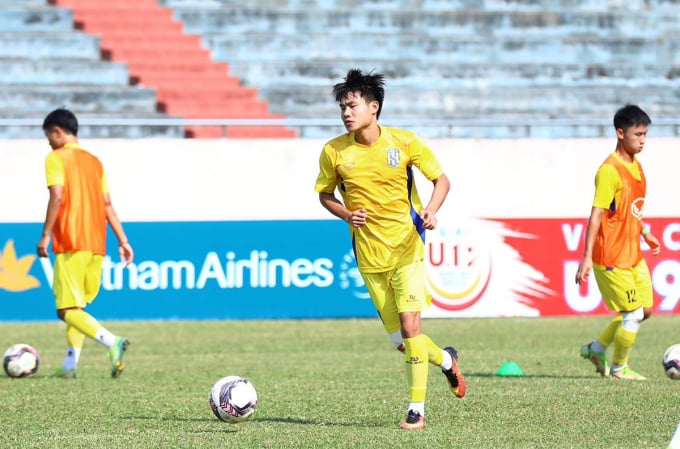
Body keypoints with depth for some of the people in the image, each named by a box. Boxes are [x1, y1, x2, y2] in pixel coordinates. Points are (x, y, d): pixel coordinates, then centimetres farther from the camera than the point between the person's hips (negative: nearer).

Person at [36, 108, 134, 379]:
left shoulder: (56, 158, -3)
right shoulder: (94, 162, 17)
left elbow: (57, 196, -16)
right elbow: (107, 205, 15)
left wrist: (45, 235, -14)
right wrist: (123, 241, 13)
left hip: (70, 244, -7)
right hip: (96, 245, 7)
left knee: (68, 310, -9)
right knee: (77, 306, 16)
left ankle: (112, 342, -30)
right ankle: (70, 365, 10)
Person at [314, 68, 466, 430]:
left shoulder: (404, 142, -7)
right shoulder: (334, 152, -3)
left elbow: (441, 180, 3)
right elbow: (325, 194, 12)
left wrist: (430, 210, -17)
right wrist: (346, 214, -9)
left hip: (406, 247, -3)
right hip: (369, 255, 3)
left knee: (409, 324, -16)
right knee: (398, 338, 6)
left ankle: (417, 409, -7)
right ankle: (445, 359, 38)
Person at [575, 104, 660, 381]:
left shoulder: (636, 166, 9)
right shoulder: (609, 171, -19)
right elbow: (597, 214, -22)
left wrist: (645, 233, 23)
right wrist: (587, 257, -26)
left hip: (633, 254, 9)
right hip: (612, 257, -9)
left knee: (645, 309, 12)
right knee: (633, 314, -4)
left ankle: (596, 349, 25)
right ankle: (619, 368, 15)